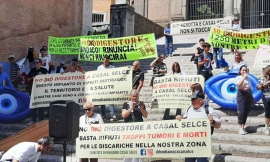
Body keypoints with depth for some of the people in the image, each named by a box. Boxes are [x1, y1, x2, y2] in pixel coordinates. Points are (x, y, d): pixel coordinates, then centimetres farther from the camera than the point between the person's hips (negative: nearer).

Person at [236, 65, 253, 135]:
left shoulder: (248, 78, 18)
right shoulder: (238, 77, 1)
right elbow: (239, 84, -20)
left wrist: (251, 97, 15)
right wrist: (244, 77, -17)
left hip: (248, 95, 6)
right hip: (241, 94, -6)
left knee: (246, 112, 4)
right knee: (241, 111, -12)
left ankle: (243, 127, 11)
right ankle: (240, 128, -12)